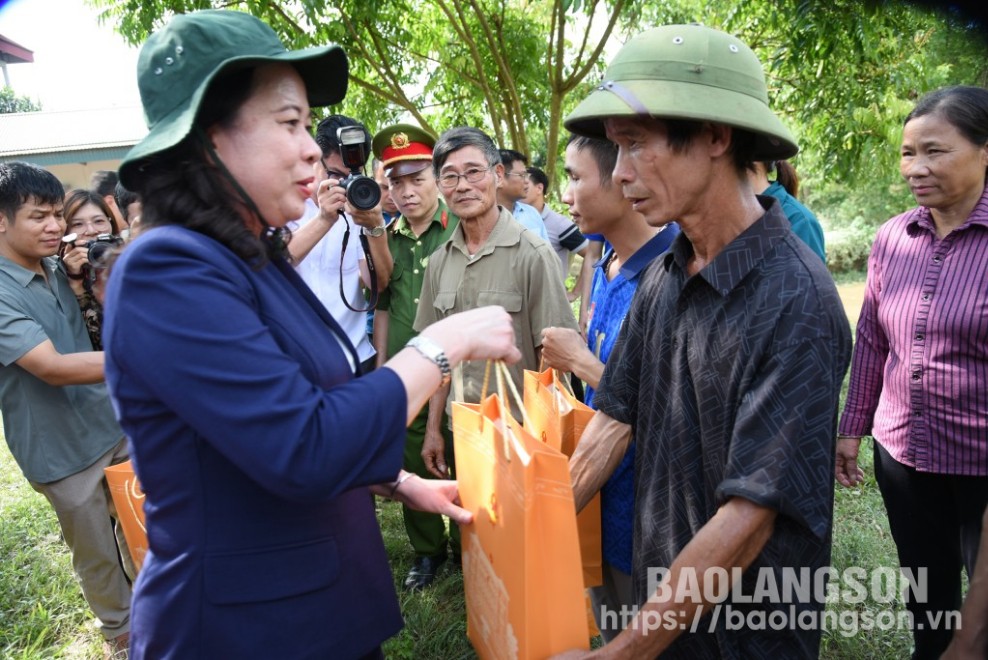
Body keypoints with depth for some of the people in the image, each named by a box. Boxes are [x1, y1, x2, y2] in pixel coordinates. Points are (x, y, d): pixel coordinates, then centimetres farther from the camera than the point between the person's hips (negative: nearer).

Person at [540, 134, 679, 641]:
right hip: (600, 499, 8)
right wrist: (573, 361, -4)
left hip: (645, 517, -8)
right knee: (608, 638, 28)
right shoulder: (606, 268, 3)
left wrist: (580, 362, -19)